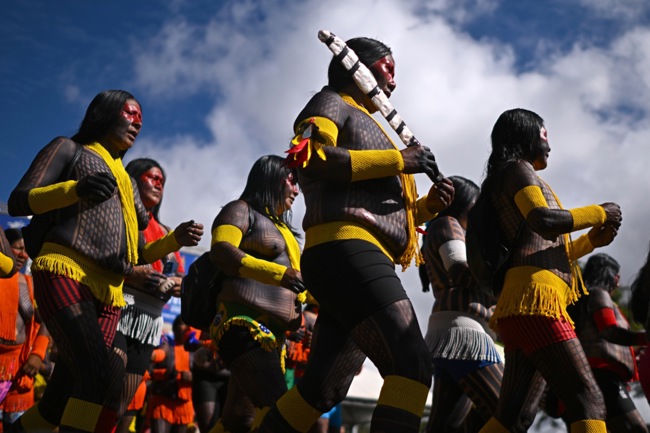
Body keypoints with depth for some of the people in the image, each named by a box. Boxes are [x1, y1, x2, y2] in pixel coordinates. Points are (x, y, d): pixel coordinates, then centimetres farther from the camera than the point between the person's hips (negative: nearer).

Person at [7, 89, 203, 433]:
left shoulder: (125, 182, 31)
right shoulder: (69, 148, 14)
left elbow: (135, 253, 28)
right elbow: (18, 202, 2)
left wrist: (175, 239, 10)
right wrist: (75, 189, -16)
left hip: (109, 292, 7)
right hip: (66, 274, -7)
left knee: (69, 391, 0)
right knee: (100, 374, -28)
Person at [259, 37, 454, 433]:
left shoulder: (368, 128, 33)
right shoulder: (332, 104, 8)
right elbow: (307, 156, -15)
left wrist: (428, 206, 12)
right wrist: (397, 159, -11)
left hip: (364, 261, 10)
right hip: (346, 253, -10)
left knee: (323, 389, 11)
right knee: (412, 367, -23)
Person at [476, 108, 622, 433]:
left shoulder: (513, 177, 32)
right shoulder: (518, 169, 5)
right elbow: (544, 221, -15)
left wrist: (593, 239, 21)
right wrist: (600, 213, -1)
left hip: (524, 305, 10)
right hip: (534, 298, -10)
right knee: (587, 399, -17)